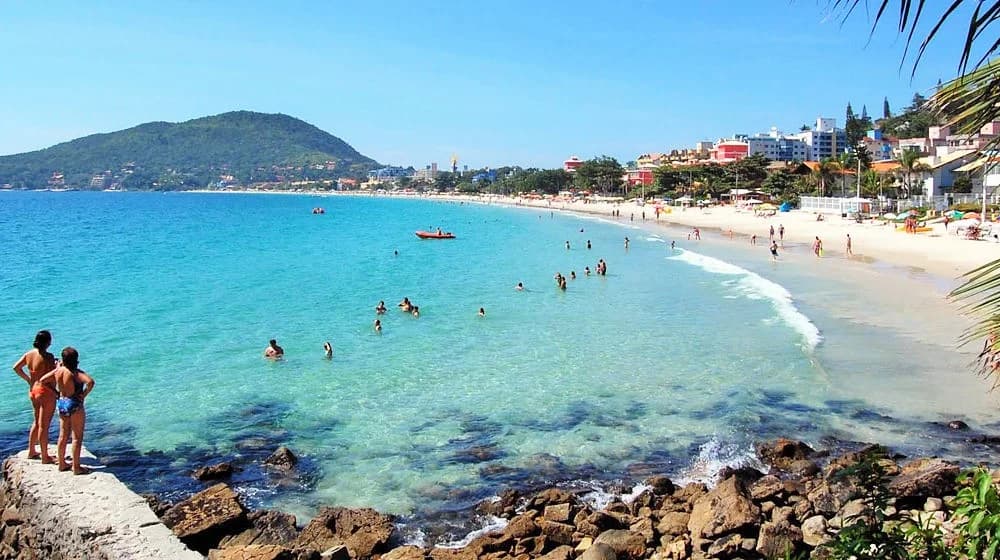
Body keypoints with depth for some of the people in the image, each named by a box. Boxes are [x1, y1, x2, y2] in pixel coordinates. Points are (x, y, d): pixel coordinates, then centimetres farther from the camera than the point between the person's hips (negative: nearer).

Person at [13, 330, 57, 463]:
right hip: (46, 391, -8)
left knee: (36, 422, 24)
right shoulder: (48, 356, -19)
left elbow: (16, 367, 12)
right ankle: (45, 457, 7)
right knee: (44, 425, -1)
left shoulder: (29, 354, 3)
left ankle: (31, 451, 34)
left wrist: (27, 379, 19)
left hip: (33, 391, 8)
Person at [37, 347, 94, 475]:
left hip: (61, 403, 7)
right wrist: (84, 394, -20)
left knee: (63, 436, 18)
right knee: (77, 437, 3)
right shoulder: (76, 373, -20)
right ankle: (76, 467, 8)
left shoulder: (58, 370, -1)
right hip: (75, 405, -7)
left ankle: (61, 463, 29)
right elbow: (90, 382, -36)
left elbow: (42, 380, 10)